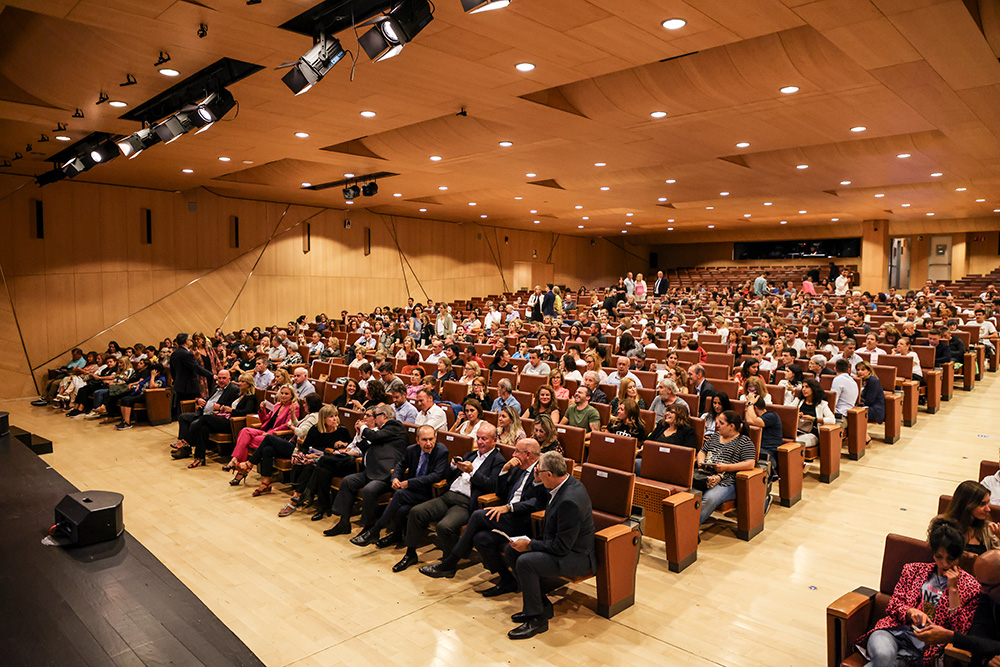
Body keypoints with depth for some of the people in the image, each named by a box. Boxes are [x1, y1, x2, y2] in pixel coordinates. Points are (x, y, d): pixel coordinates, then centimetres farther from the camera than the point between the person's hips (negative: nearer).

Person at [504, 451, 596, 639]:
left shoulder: (570, 501, -31)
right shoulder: (568, 481, -1)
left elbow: (562, 546, -26)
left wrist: (530, 544, -17)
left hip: (576, 557, -11)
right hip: (560, 544, 11)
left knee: (525, 562, -28)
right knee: (510, 551, 4)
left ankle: (537, 618, -8)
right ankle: (541, 604, 13)